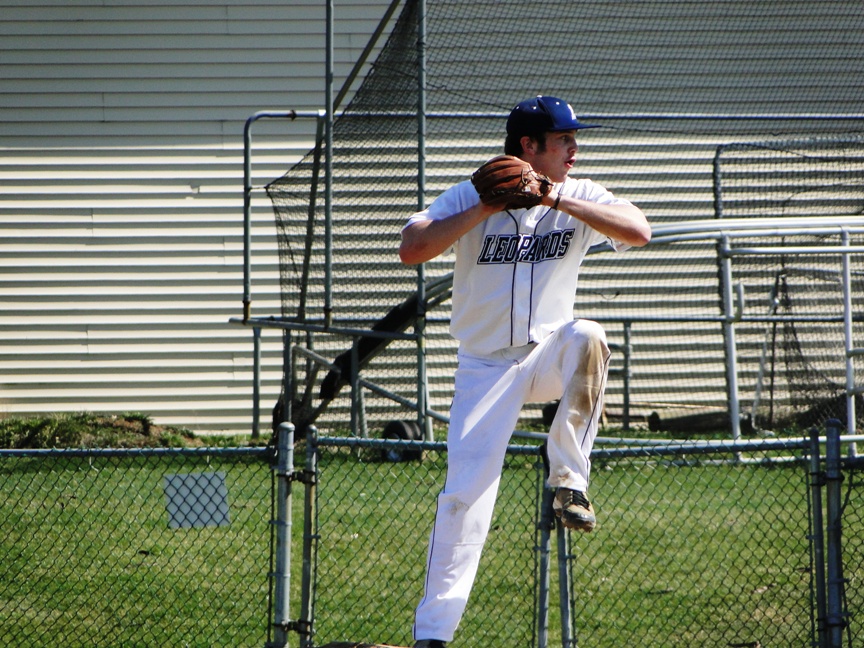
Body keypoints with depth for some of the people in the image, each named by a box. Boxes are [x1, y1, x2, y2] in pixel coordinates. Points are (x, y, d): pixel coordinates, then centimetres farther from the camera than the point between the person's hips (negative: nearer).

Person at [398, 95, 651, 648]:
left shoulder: (578, 197, -1)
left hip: (549, 353, 2)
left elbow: (638, 231, -18)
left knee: (588, 337, -33)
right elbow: (411, 249, -20)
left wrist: (556, 199, -24)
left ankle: (568, 478, -21)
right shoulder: (471, 195, -7)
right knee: (465, 492, -9)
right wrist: (485, 209, -23)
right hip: (487, 366, -1)